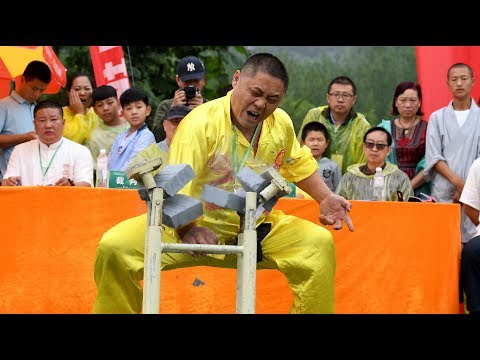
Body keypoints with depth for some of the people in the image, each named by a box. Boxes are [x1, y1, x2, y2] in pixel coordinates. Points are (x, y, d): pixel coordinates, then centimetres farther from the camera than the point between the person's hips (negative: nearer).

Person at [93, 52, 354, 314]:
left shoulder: (281, 123, -4)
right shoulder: (201, 123, -24)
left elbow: (298, 163, 21)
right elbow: (175, 190, -35)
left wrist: (325, 198, 10)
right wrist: (188, 230, -51)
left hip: (255, 232, 4)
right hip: (195, 227, -4)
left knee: (319, 243, -16)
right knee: (115, 248, -26)